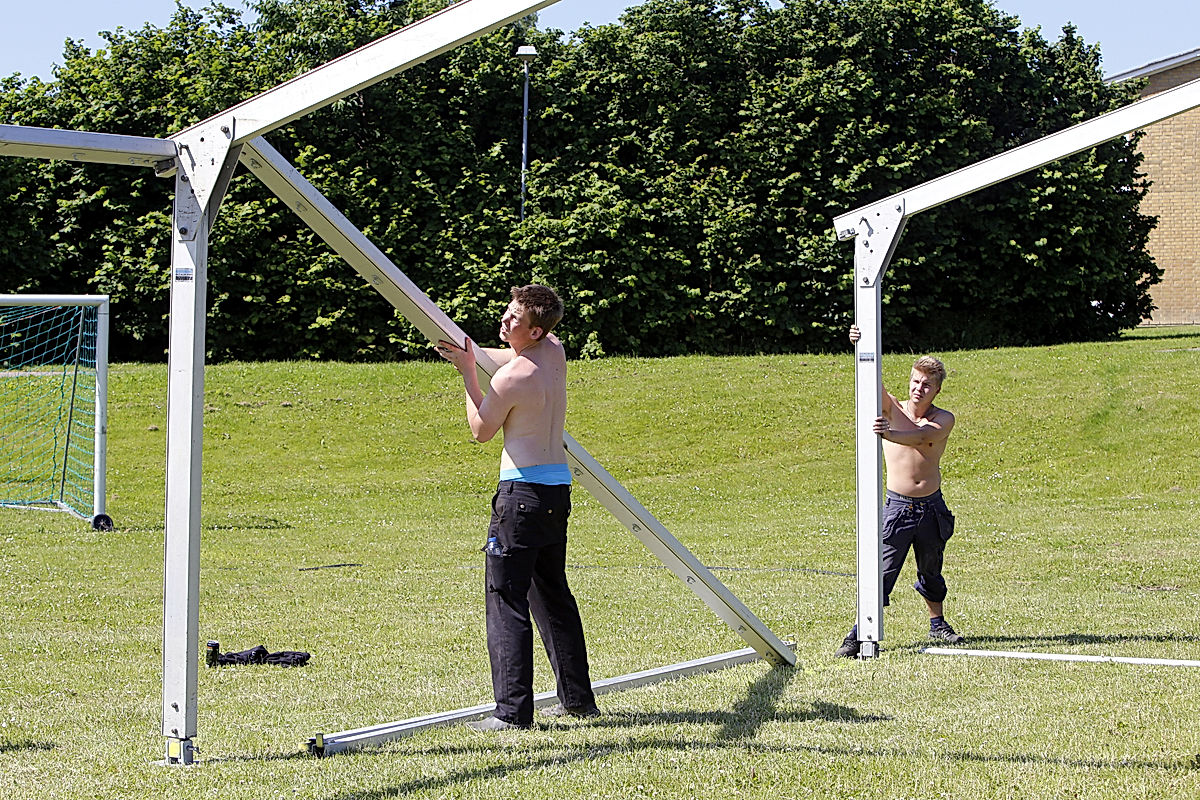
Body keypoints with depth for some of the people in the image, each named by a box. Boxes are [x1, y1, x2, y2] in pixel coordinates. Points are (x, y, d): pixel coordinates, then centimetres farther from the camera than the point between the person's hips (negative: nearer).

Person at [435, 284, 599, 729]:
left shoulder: (510, 379, -17)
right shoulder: (554, 352, 7)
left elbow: (480, 430, 1)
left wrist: (467, 371, 3)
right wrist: (472, 351, 30)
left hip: (523, 491, -9)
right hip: (557, 487, 9)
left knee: (506, 598, -6)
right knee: (553, 593, 19)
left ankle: (512, 711, -11)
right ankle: (577, 699, 24)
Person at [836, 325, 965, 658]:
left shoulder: (943, 420, -5)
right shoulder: (893, 410, -3)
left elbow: (921, 436, -27)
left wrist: (891, 435, -48)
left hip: (932, 507, 1)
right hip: (897, 506, -1)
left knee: (931, 571, 17)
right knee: (881, 571, -8)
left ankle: (937, 623, 38)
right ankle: (858, 634, -5)